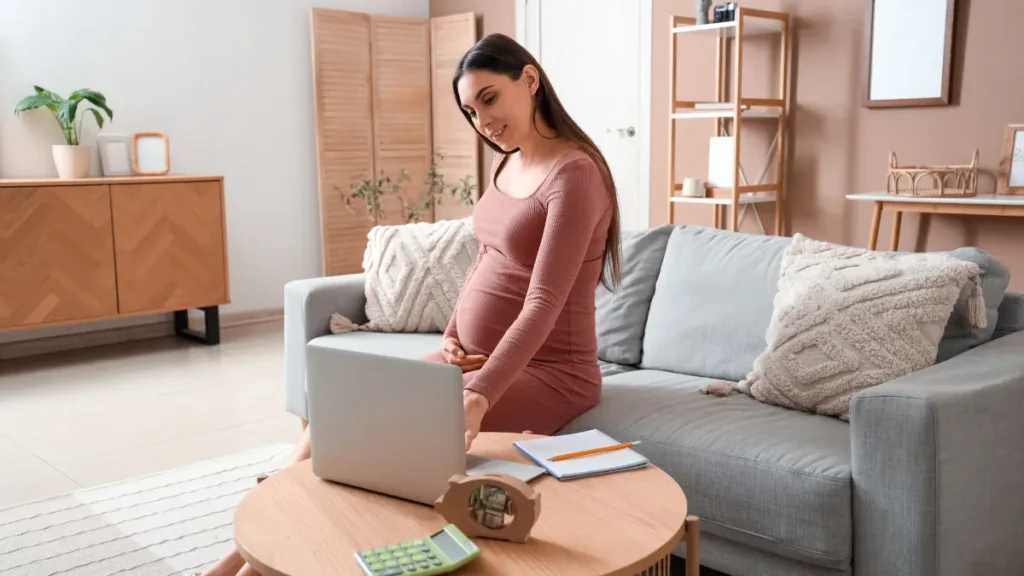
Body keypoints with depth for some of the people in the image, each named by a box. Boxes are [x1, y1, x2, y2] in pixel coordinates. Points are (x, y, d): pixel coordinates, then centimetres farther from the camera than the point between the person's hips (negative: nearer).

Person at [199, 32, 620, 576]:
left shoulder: (574, 173, -18)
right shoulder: (505, 163, 10)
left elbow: (543, 305, -27)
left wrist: (477, 398, -36)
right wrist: (451, 338, 2)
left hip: (545, 373, -8)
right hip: (478, 357, 8)